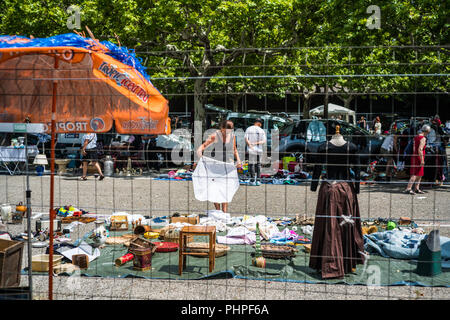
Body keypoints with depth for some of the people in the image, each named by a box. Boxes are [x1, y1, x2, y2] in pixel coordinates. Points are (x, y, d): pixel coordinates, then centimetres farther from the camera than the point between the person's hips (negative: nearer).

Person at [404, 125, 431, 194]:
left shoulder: (416, 137, 14)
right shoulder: (423, 138, -14)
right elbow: (420, 149, -22)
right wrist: (422, 160, -22)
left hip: (415, 156, 9)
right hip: (419, 157, -9)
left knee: (420, 174, 16)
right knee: (415, 174, -8)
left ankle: (417, 189, 20)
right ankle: (408, 188, -11)